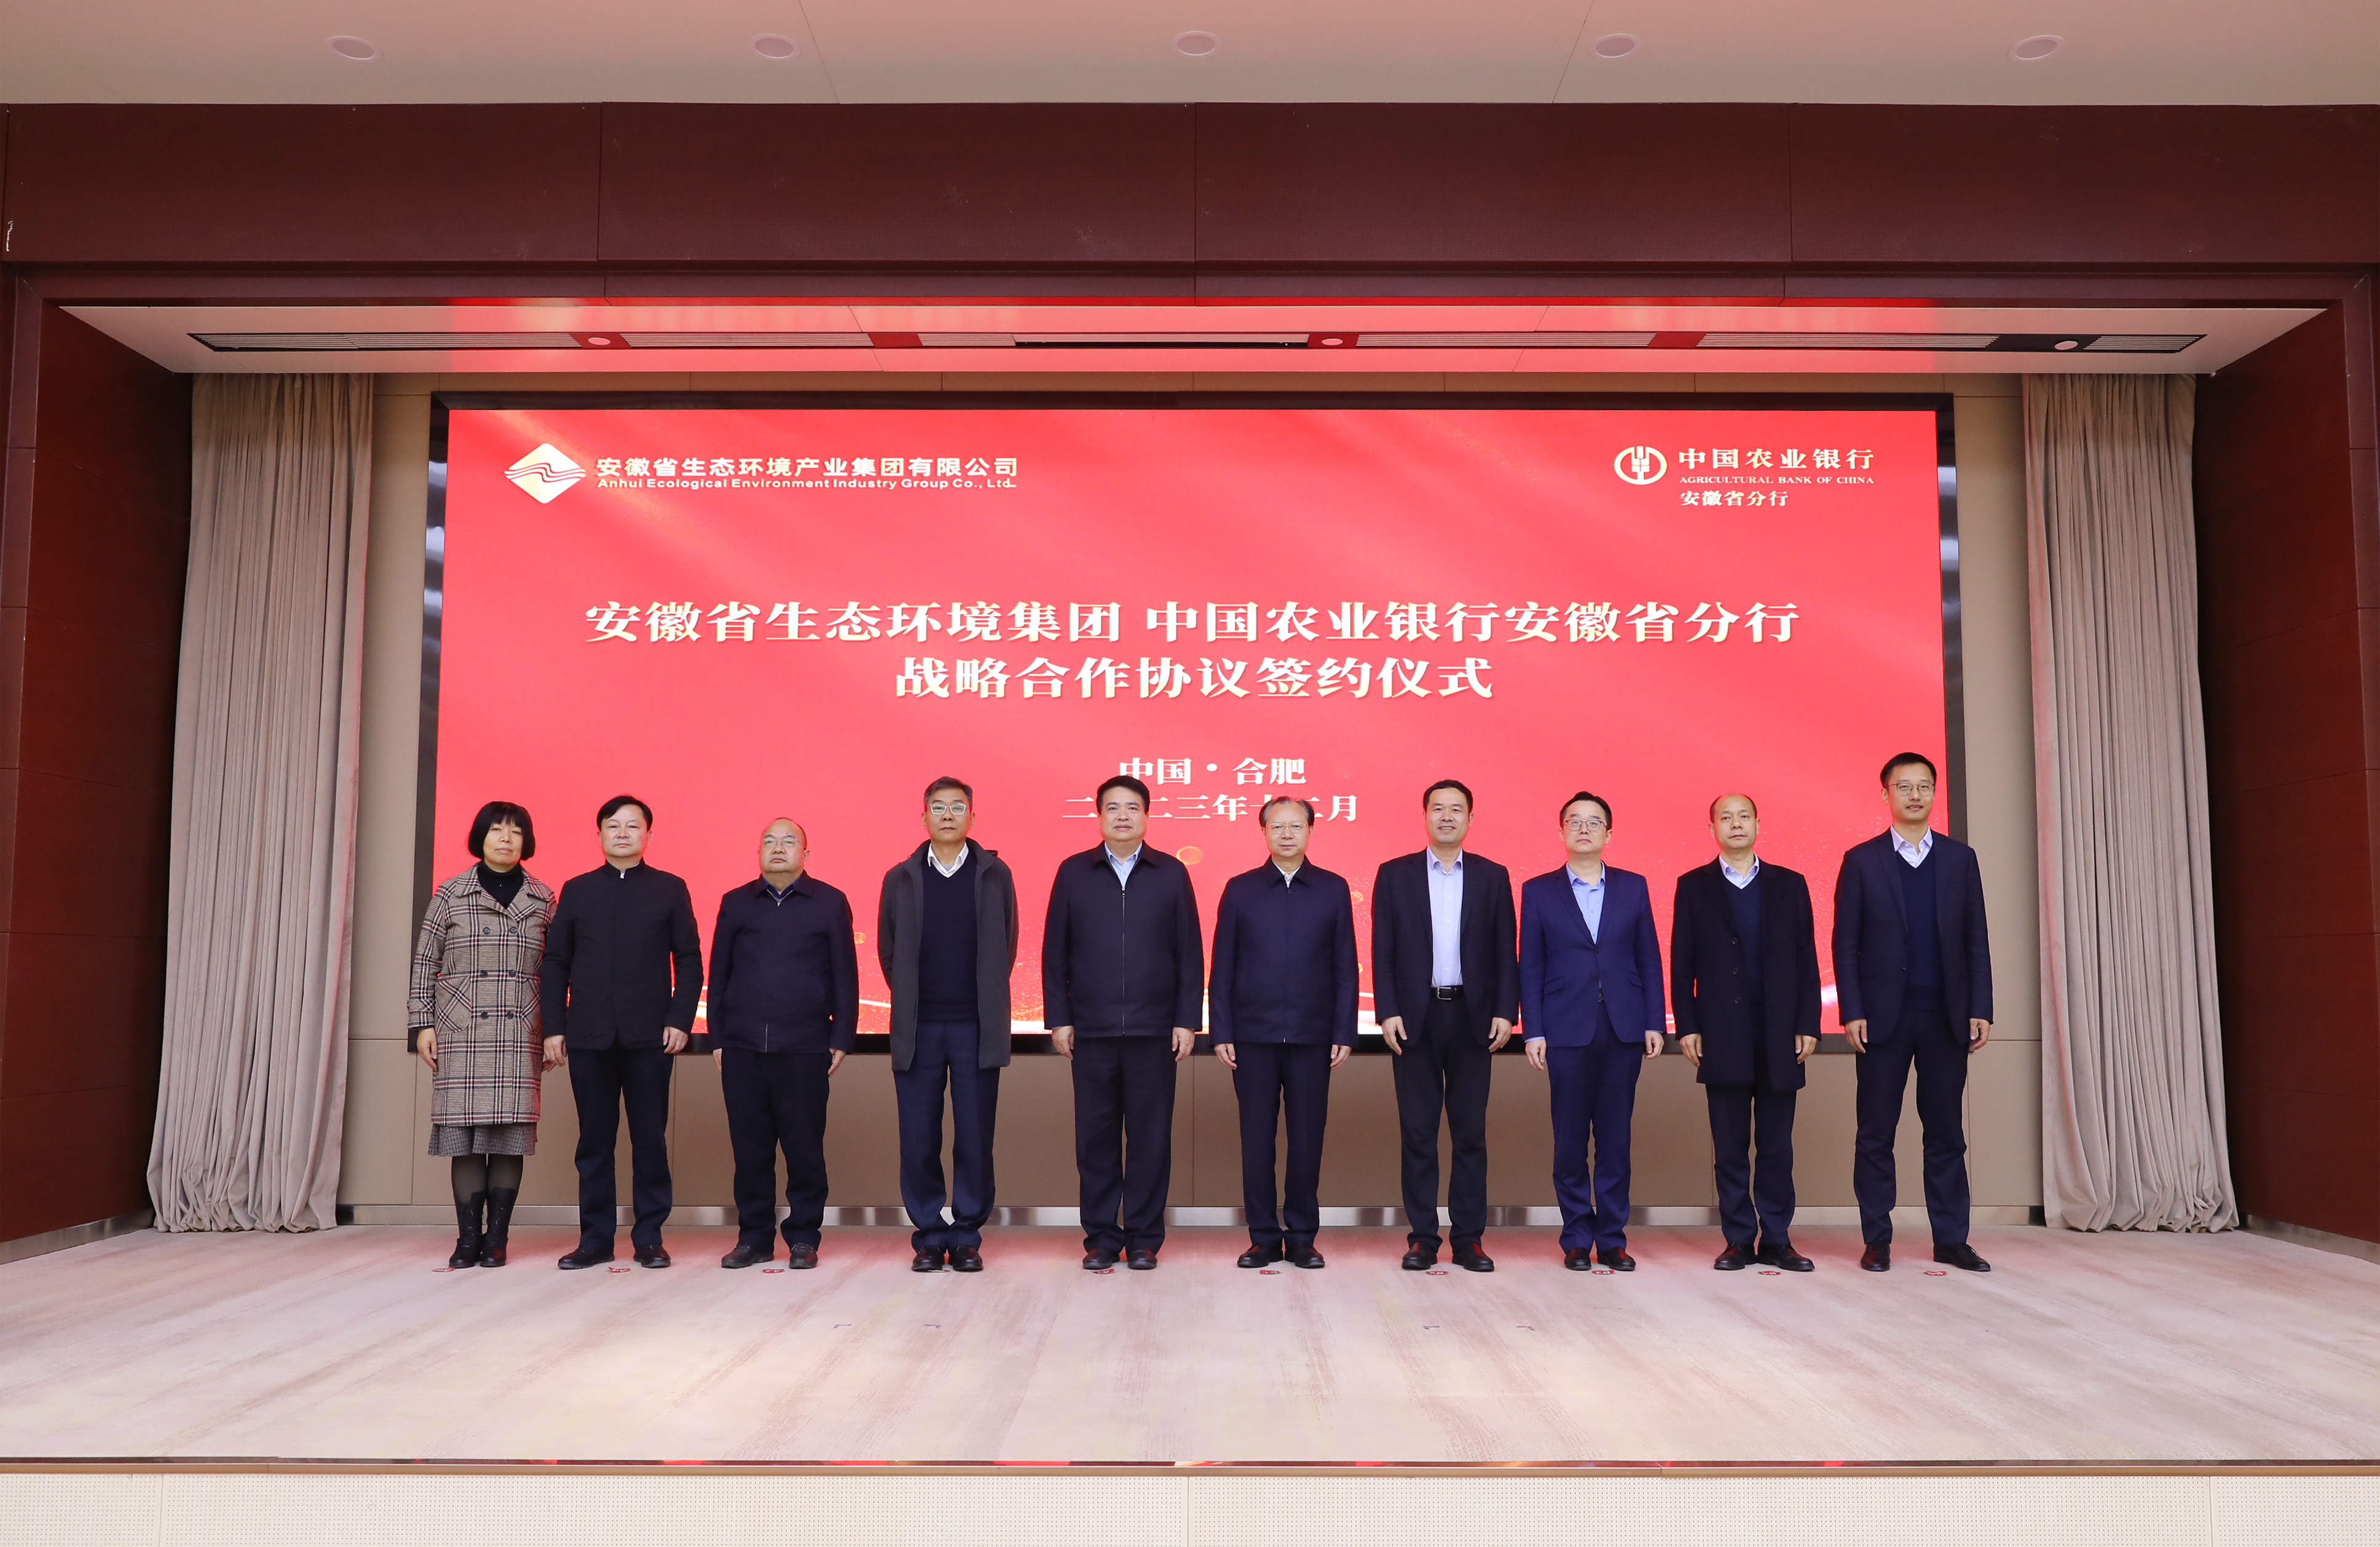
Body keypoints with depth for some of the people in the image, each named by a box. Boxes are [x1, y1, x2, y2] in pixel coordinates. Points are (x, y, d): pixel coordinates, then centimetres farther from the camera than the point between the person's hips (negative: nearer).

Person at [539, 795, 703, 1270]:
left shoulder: (669, 889, 7)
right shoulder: (577, 890, 11)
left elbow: (689, 959, 4)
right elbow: (556, 962, 10)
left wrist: (681, 1021, -6)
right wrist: (554, 1026, 1)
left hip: (650, 1036, -1)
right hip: (589, 1036, 2)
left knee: (650, 1139, 1)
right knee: (594, 1141, 6)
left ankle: (649, 1238, 9)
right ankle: (595, 1239, 13)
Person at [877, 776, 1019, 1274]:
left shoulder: (995, 875, 5)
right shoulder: (900, 878, 6)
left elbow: (1006, 948, 8)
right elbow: (887, 950, 11)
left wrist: (983, 1004, 8)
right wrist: (913, 1003, 11)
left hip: (977, 1028, -1)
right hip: (918, 1029, 1)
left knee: (975, 1138, 1)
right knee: (918, 1140, 2)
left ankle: (967, 1238, 12)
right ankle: (928, 1237, 14)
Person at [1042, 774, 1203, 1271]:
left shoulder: (1172, 873, 6)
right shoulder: (1073, 872, 7)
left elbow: (1190, 954, 4)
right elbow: (1055, 952, 6)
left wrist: (1187, 1020, -2)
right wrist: (1058, 1019, -1)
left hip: (1154, 1030, 0)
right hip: (1091, 1030, 1)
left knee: (1151, 1137, 3)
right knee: (1096, 1137, 5)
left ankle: (1143, 1238, 13)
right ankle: (1101, 1238, 15)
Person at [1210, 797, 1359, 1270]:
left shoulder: (1334, 890, 7)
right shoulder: (1240, 890, 6)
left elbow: (1345, 969, 5)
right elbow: (1222, 969, 5)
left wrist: (1344, 1033, -1)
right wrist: (1221, 1033, -1)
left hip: (1312, 1035, 0)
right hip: (1254, 1035, 0)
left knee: (1307, 1139, 3)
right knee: (1257, 1139, 3)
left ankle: (1302, 1238, 14)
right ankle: (1263, 1238, 13)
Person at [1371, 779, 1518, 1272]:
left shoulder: (1493, 876, 8)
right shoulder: (1395, 875, 6)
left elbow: (1506, 951, 6)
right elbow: (1382, 950, 2)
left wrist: (1506, 1012, -4)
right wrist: (1388, 1012, -7)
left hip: (1472, 1016, 1)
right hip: (1415, 1017, -1)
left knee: (1471, 1133, 3)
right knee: (1418, 1133, 2)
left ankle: (1469, 1239, 10)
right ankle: (1422, 1239, 9)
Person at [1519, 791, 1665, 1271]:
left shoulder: (1633, 887, 9)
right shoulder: (1538, 891, 5)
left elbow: (1649, 960, 9)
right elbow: (1530, 967, 3)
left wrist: (1654, 1023, 1)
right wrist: (1532, 1031, -3)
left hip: (1623, 1032, 1)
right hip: (1567, 1033, -1)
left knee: (1616, 1139, 4)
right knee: (1570, 1141, 2)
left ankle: (1612, 1239, 12)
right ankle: (1577, 1240, 11)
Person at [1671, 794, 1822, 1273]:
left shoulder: (1789, 885, 9)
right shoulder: (1693, 886, 6)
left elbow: (1806, 960, 6)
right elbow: (1682, 963, 3)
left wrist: (1807, 1026, -1)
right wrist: (1686, 1026, -4)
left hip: (1779, 1032, 1)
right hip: (1722, 1031, -1)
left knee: (1777, 1144, 5)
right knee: (1730, 1146, 3)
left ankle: (1776, 1239, 11)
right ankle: (1738, 1241, 10)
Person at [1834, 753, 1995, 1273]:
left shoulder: (1960, 858, 9)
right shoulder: (1861, 860, 2)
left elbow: (1976, 939, 7)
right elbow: (1845, 943, 0)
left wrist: (1980, 1009, -1)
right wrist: (1851, 1012, -8)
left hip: (1946, 1016, 2)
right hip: (1884, 1015, -2)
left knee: (1946, 1132, 6)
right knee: (1876, 1133, 2)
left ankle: (1950, 1239, 12)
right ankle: (1877, 1241, 9)